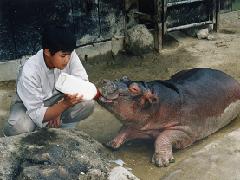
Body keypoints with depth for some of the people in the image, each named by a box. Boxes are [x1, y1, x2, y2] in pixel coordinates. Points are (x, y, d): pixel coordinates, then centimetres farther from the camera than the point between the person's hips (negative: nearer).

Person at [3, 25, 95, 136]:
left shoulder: (69, 54, -24)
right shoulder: (30, 72, -34)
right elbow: (37, 115, -33)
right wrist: (65, 103, -47)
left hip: (56, 99, 4)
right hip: (30, 105, -3)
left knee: (88, 104, -24)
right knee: (18, 128, -36)